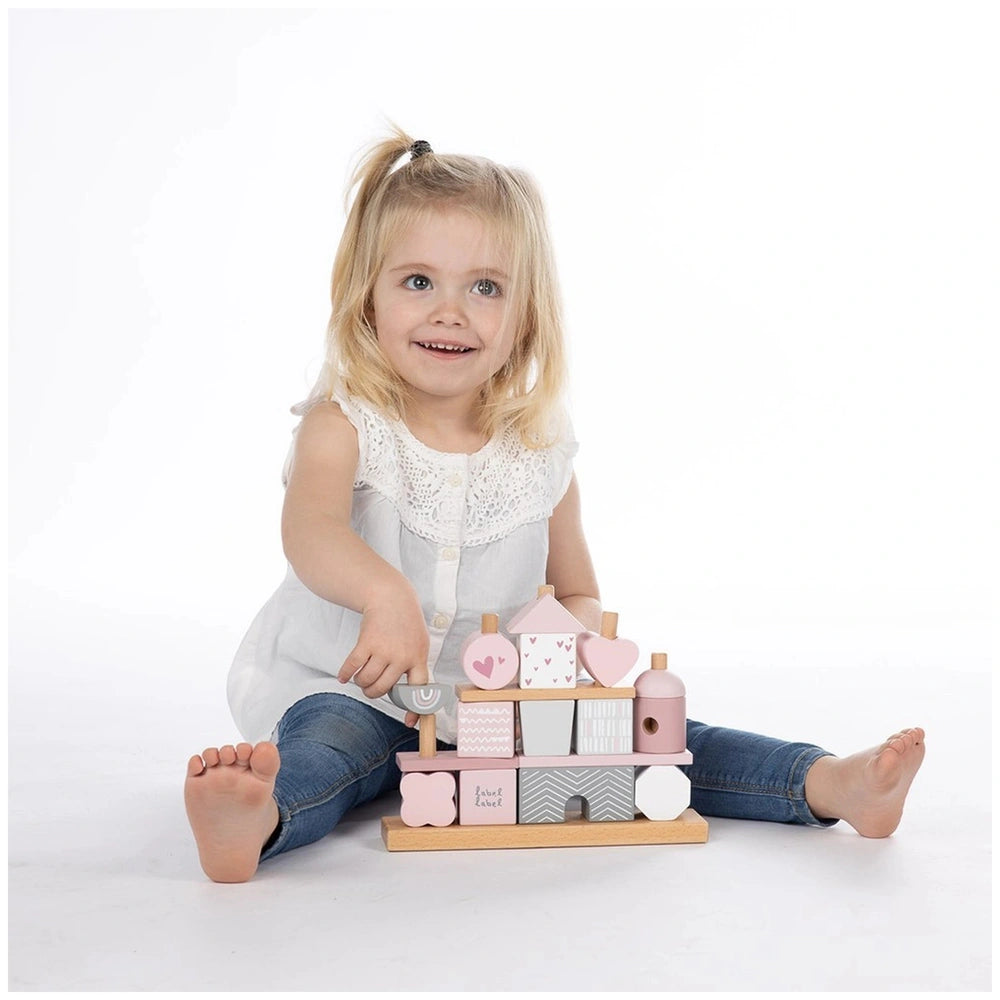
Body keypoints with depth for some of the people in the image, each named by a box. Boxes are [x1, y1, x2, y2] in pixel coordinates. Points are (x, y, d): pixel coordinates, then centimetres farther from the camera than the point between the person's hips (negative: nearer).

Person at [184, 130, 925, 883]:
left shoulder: (540, 454, 1)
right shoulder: (344, 426, -9)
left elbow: (580, 597, 11)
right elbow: (310, 533, -31)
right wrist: (386, 595, -53)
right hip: (350, 692, -3)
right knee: (331, 743, -36)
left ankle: (829, 784, -20)